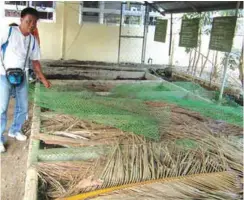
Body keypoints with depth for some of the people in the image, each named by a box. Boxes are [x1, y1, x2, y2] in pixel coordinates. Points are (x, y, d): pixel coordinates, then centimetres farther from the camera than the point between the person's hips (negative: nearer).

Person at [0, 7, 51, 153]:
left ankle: (15, 130, 33)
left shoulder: (33, 40, 5)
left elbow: (35, 60, 13)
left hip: (21, 76, 6)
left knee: (23, 107, 11)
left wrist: (43, 78, 13)